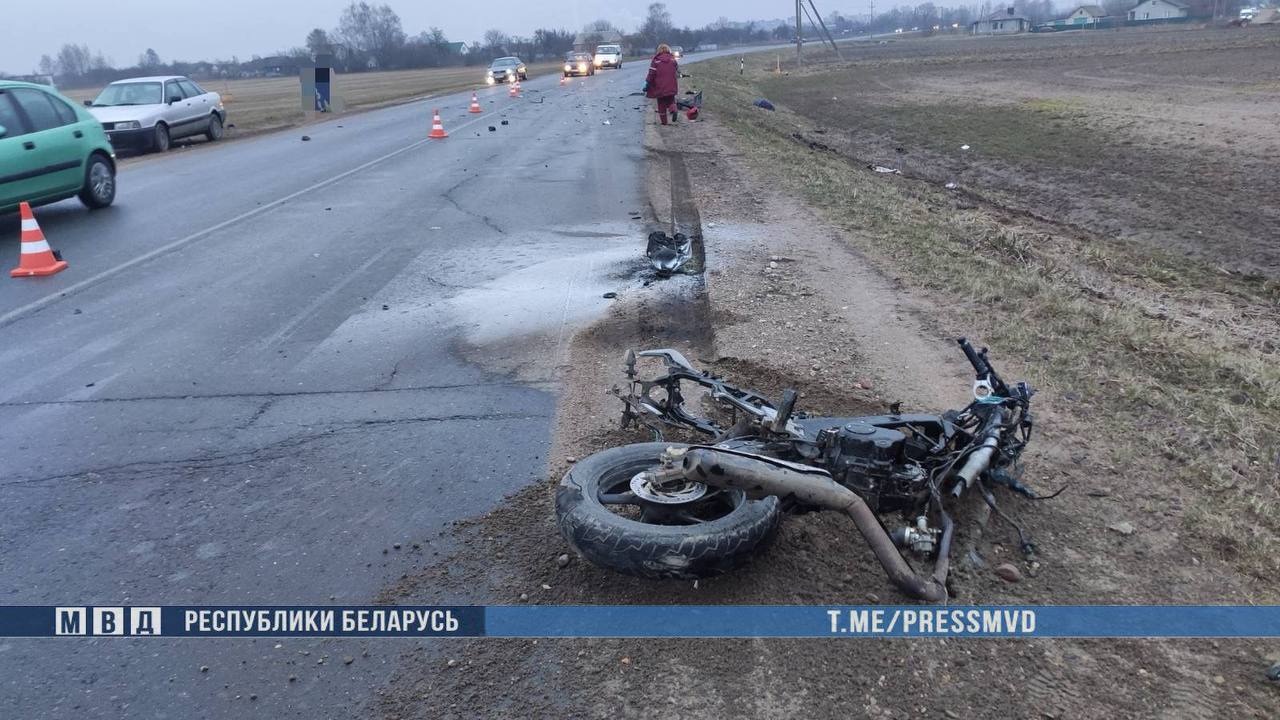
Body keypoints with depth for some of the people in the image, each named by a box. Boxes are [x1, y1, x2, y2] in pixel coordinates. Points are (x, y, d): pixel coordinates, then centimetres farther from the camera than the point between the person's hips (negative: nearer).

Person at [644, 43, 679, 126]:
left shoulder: (656, 60, -6)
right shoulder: (672, 59, 4)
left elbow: (651, 74, -9)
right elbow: (678, 72, 11)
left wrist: (647, 84, -1)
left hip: (660, 87, -2)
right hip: (671, 87, 2)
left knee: (661, 104, 10)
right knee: (671, 100, 15)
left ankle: (664, 121, 11)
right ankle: (673, 110, -18)